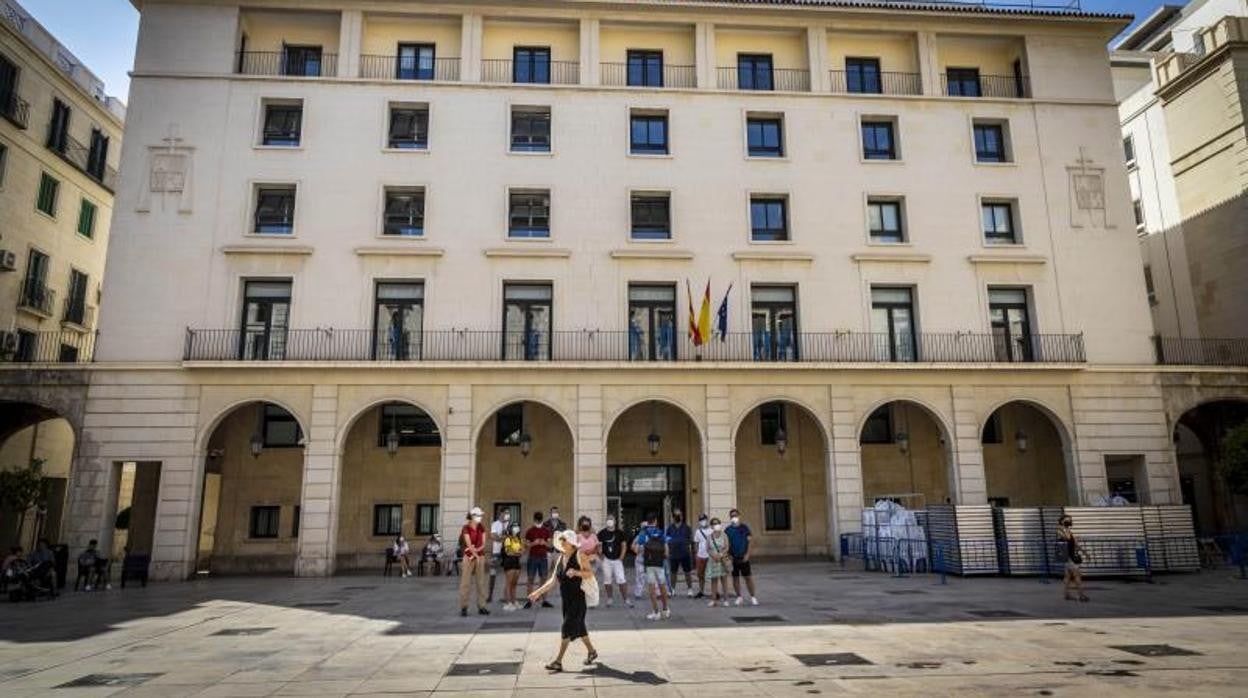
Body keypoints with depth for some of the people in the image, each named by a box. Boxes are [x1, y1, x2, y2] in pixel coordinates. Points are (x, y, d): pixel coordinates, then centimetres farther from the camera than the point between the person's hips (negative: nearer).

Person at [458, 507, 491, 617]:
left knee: (481, 582, 3)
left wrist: (475, 550, -14)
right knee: (465, 582, -4)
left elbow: (483, 544, 3)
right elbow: (469, 545, -15)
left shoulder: (482, 528, 7)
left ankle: (481, 607, 7)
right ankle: (463, 607, 0)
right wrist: (477, 556, -19)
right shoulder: (466, 528, -7)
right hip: (469, 557, -4)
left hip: (480, 557, 5)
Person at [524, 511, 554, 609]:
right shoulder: (529, 531, -1)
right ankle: (529, 601, 2)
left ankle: (544, 601, 9)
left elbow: (549, 545, 8)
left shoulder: (546, 531, 6)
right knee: (530, 579, -1)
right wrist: (534, 543, -18)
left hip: (543, 557, 2)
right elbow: (526, 546, -1)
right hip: (533, 557, -2)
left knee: (544, 579, 4)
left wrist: (544, 543, -12)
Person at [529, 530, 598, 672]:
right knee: (578, 627, 15)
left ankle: (558, 661, -3)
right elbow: (554, 580, 11)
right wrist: (539, 592, 5)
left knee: (567, 628, -8)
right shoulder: (560, 558, 10)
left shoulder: (579, 555, -9)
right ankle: (592, 652, 33)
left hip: (578, 598, -7)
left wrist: (576, 572, -28)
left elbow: (590, 574, -12)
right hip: (566, 599, 7)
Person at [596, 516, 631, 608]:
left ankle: (626, 598, 0)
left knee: (621, 580, -6)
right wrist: (601, 556, -6)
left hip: (617, 560, 0)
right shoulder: (602, 533, -2)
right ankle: (609, 599, 16)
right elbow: (599, 546, 4)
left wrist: (621, 557, -2)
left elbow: (623, 546, 6)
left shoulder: (620, 533, 1)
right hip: (607, 560, 0)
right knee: (607, 580, 5)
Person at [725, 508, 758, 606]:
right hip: (733, 558, 2)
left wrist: (747, 554, -10)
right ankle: (739, 597, 18)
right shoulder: (728, 530, 3)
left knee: (748, 577, -1)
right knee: (735, 578, 6)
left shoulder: (744, 527, -1)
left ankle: (752, 597, 8)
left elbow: (750, 541, -2)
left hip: (743, 557, -2)